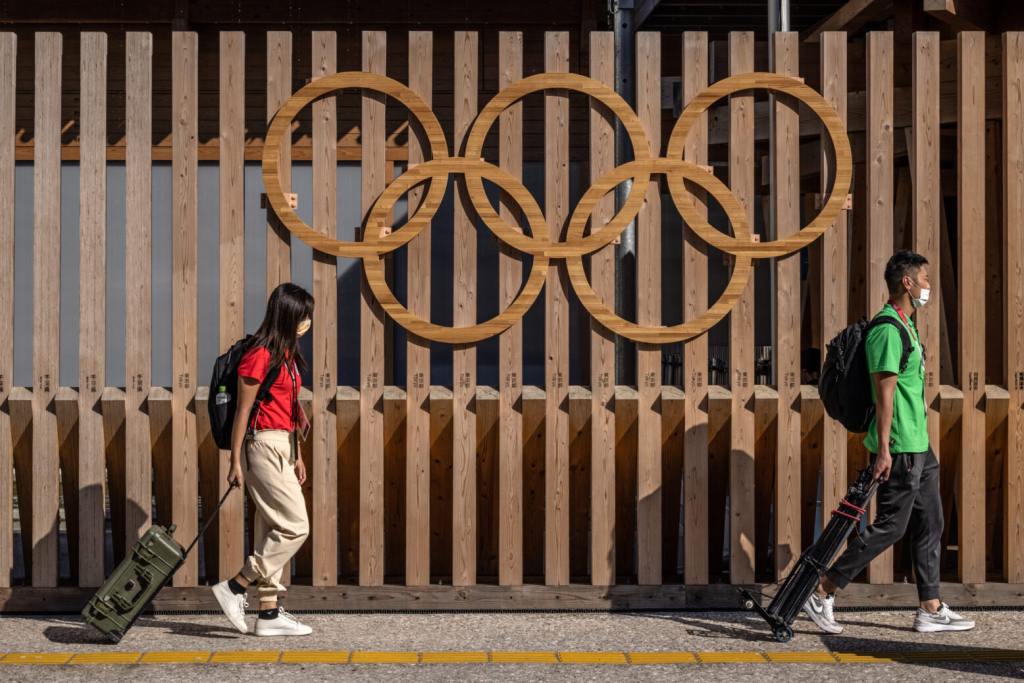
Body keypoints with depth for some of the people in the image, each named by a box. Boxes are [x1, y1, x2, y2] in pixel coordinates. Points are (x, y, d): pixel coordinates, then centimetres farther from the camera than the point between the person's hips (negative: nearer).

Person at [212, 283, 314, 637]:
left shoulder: (286, 354, 14)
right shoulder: (259, 355, -14)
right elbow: (243, 411, -13)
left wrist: (297, 456, 20)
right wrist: (236, 462, -12)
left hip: (282, 447, 10)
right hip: (263, 445, -9)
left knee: (273, 532, 9)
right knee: (295, 527, -9)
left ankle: (269, 614, 12)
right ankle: (234, 588, -2)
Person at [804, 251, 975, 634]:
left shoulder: (905, 325, 16)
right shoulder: (887, 329, -15)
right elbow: (884, 390, -20)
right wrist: (883, 448, -22)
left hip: (918, 446, 10)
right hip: (898, 449, -10)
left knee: (929, 525, 11)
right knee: (890, 526, -6)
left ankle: (931, 609, 17)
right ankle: (822, 595, 0)